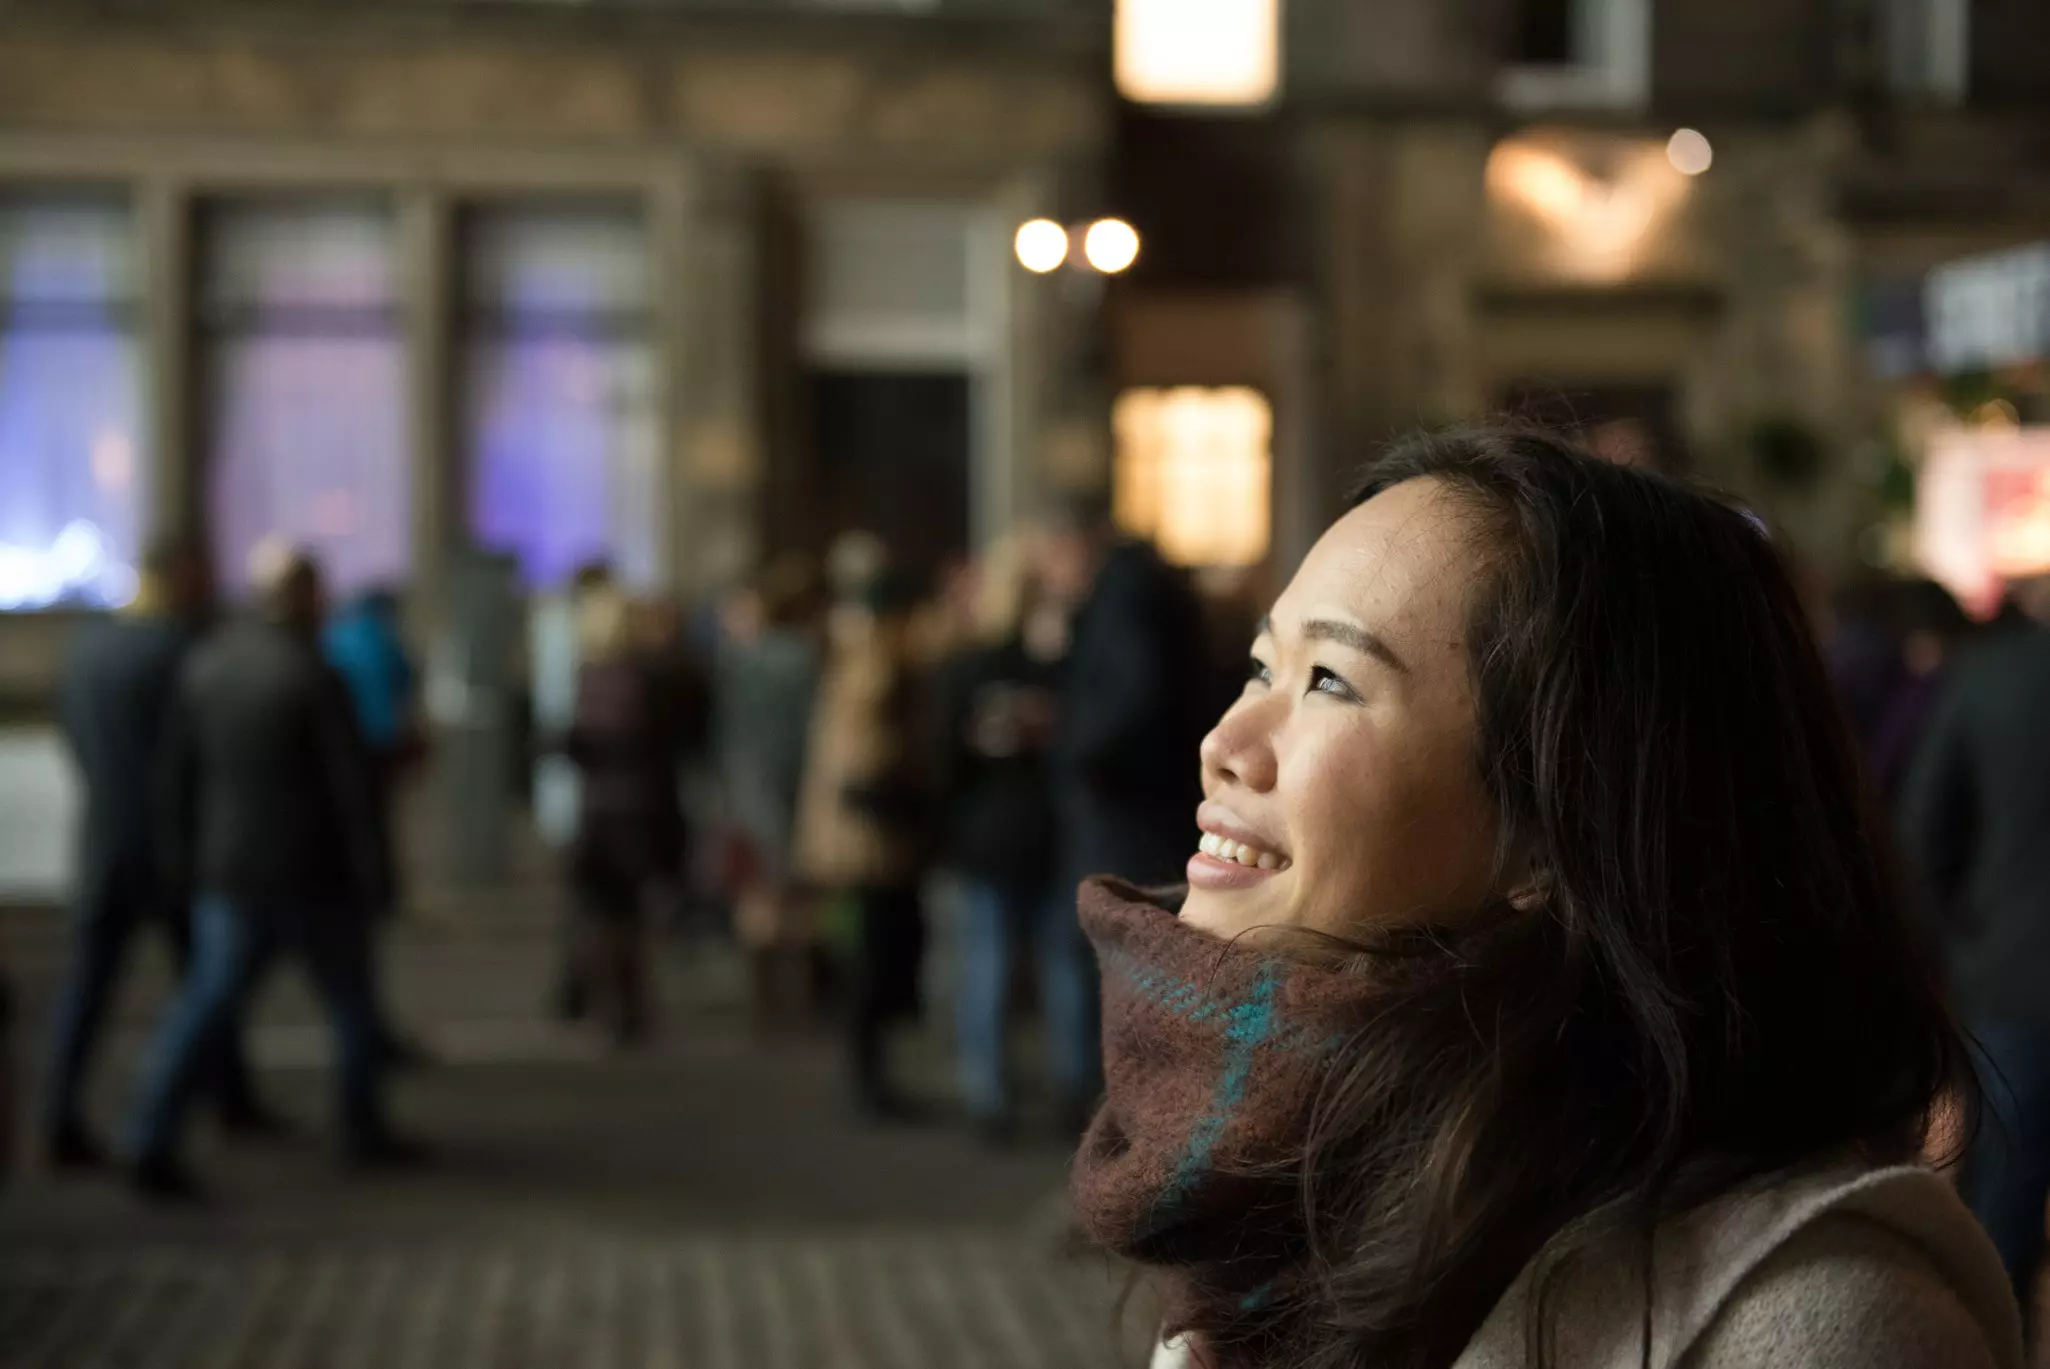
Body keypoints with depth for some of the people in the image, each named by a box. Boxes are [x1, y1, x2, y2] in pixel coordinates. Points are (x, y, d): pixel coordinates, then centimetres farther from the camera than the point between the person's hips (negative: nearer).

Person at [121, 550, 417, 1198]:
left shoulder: (204, 665, 3)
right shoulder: (314, 676, -15)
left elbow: (179, 772, 7)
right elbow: (350, 782, -15)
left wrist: (182, 860, 15)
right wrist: (375, 873, -9)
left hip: (231, 872, 5)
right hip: (314, 874, -5)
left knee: (205, 1004, 4)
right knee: (352, 998, 15)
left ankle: (150, 1140, -11)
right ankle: (364, 1131, 25)